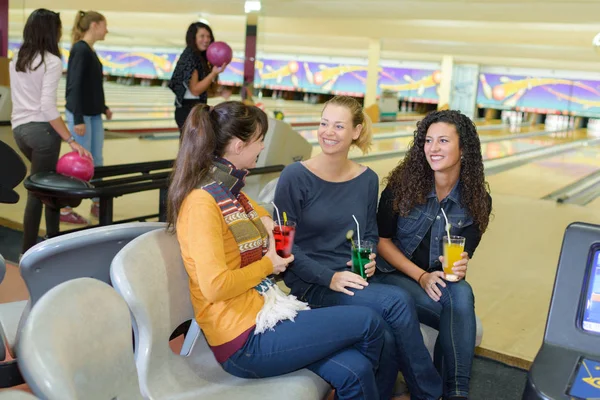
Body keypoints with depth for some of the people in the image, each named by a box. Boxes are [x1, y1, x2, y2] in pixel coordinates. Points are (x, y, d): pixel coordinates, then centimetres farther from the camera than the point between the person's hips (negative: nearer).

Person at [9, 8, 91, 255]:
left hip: (19, 128, 7)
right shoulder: (52, 62, -12)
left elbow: (20, 97, 15)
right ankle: (28, 251, 9)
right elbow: (47, 106, -20)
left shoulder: (17, 60, 11)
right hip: (42, 129, -7)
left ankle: (53, 238, 24)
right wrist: (71, 141, -20)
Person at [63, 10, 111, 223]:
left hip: (94, 115, 9)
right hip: (81, 115, -9)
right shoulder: (80, 50, -15)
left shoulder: (89, 50, 12)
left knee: (97, 160, 12)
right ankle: (65, 210, 8)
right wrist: (78, 119, -22)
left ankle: (97, 204, 23)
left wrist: (104, 107, 21)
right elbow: (75, 86, -19)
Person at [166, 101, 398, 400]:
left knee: (353, 372, -9)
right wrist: (267, 265, -10)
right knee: (368, 322, -5)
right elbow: (215, 286, -26)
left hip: (265, 311, 8)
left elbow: (262, 216, 34)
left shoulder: (230, 191, 11)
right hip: (245, 340, -8)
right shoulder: (202, 201, -17)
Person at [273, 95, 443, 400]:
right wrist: (328, 277, -20)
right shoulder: (295, 177, -9)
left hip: (354, 279, 4)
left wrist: (370, 260, -8)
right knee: (398, 302, -25)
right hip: (311, 284, -4)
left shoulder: (368, 179, 5)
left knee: (385, 334, -27)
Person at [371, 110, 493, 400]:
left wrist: (458, 266, -28)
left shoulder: (477, 200, -6)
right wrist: (421, 276, -19)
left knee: (462, 294, -34)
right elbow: (382, 241, -7)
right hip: (395, 275, -2)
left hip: (440, 279, 3)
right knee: (461, 316, -28)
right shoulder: (402, 184, -12)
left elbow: (464, 253, -2)